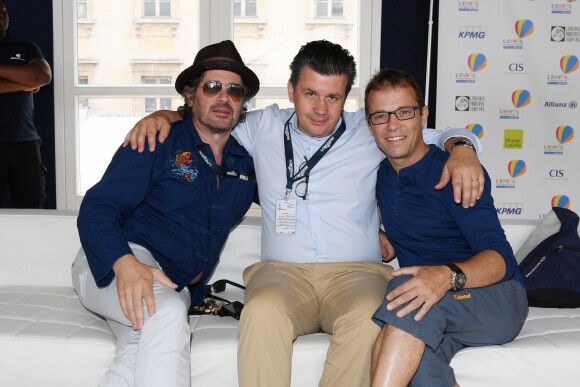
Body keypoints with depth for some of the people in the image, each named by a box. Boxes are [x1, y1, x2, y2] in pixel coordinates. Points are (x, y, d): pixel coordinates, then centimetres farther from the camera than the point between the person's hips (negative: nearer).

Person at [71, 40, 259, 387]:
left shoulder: (247, 160, 12)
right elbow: (98, 208, -10)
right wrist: (125, 264, -30)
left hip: (176, 287, 4)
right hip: (113, 267, -3)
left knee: (140, 359, -30)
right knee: (167, 313, -37)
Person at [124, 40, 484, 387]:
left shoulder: (372, 131, 11)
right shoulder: (263, 127, 15)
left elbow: (446, 136, 16)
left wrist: (462, 150, -7)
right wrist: (161, 116, 9)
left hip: (356, 271, 0)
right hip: (282, 270, 1)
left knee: (367, 318, -36)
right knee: (263, 312, -36)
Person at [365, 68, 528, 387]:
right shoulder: (380, 175, 9)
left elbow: (499, 259, -20)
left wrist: (448, 276, -41)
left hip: (497, 297, -4)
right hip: (436, 313, 4)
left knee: (406, 290, -38)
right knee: (418, 360, -35)